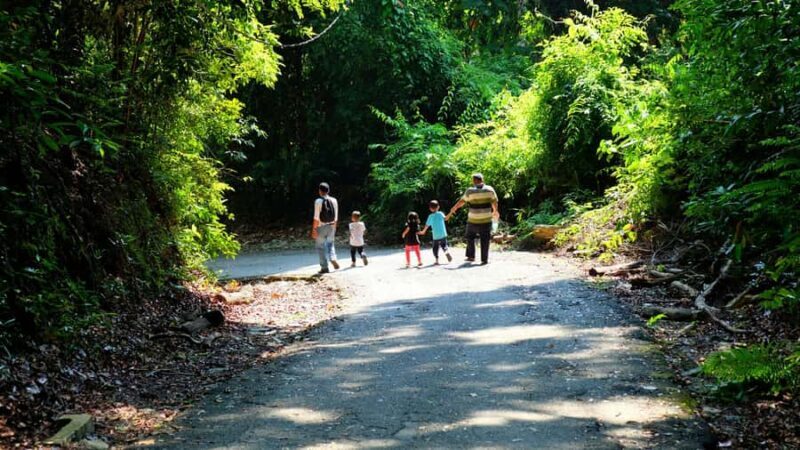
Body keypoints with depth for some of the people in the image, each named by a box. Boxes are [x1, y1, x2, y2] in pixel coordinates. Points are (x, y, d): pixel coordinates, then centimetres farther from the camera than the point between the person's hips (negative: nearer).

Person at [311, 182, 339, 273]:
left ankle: (324, 267, 7)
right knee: (330, 244, 22)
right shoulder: (334, 201, 3)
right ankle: (333, 259, -1)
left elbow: (316, 218, -16)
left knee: (321, 247, 6)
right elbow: (336, 216, 8)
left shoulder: (318, 201, -13)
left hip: (321, 227, -5)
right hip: (331, 226, 5)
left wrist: (314, 230, -12)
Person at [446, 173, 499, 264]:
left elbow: (460, 203, -5)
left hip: (473, 220, -1)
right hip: (486, 220, 1)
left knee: (470, 237, 19)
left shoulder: (470, 191, -8)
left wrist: (451, 212, 5)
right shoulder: (489, 189, -2)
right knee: (485, 240, 9)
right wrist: (495, 212, 22)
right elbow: (494, 202, 2)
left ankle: (471, 256, 18)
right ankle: (484, 259, 7)